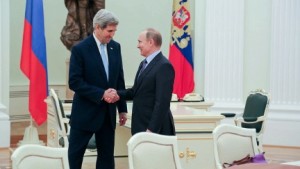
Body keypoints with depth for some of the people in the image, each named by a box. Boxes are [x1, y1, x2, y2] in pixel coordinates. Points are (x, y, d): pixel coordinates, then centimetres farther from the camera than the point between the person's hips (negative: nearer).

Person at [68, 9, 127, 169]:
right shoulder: (80, 49, -11)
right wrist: (101, 94, -21)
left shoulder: (115, 47, 6)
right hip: (85, 113, -5)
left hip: (108, 113, 5)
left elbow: (119, 79, 11)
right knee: (74, 155, 2)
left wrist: (122, 108, 9)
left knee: (107, 156, 9)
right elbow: (74, 82, -16)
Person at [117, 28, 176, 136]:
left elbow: (162, 102, -21)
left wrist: (152, 129, -23)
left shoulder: (164, 66, -17)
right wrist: (118, 94, -2)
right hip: (141, 126, 9)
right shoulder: (144, 64, 14)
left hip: (156, 128, -9)